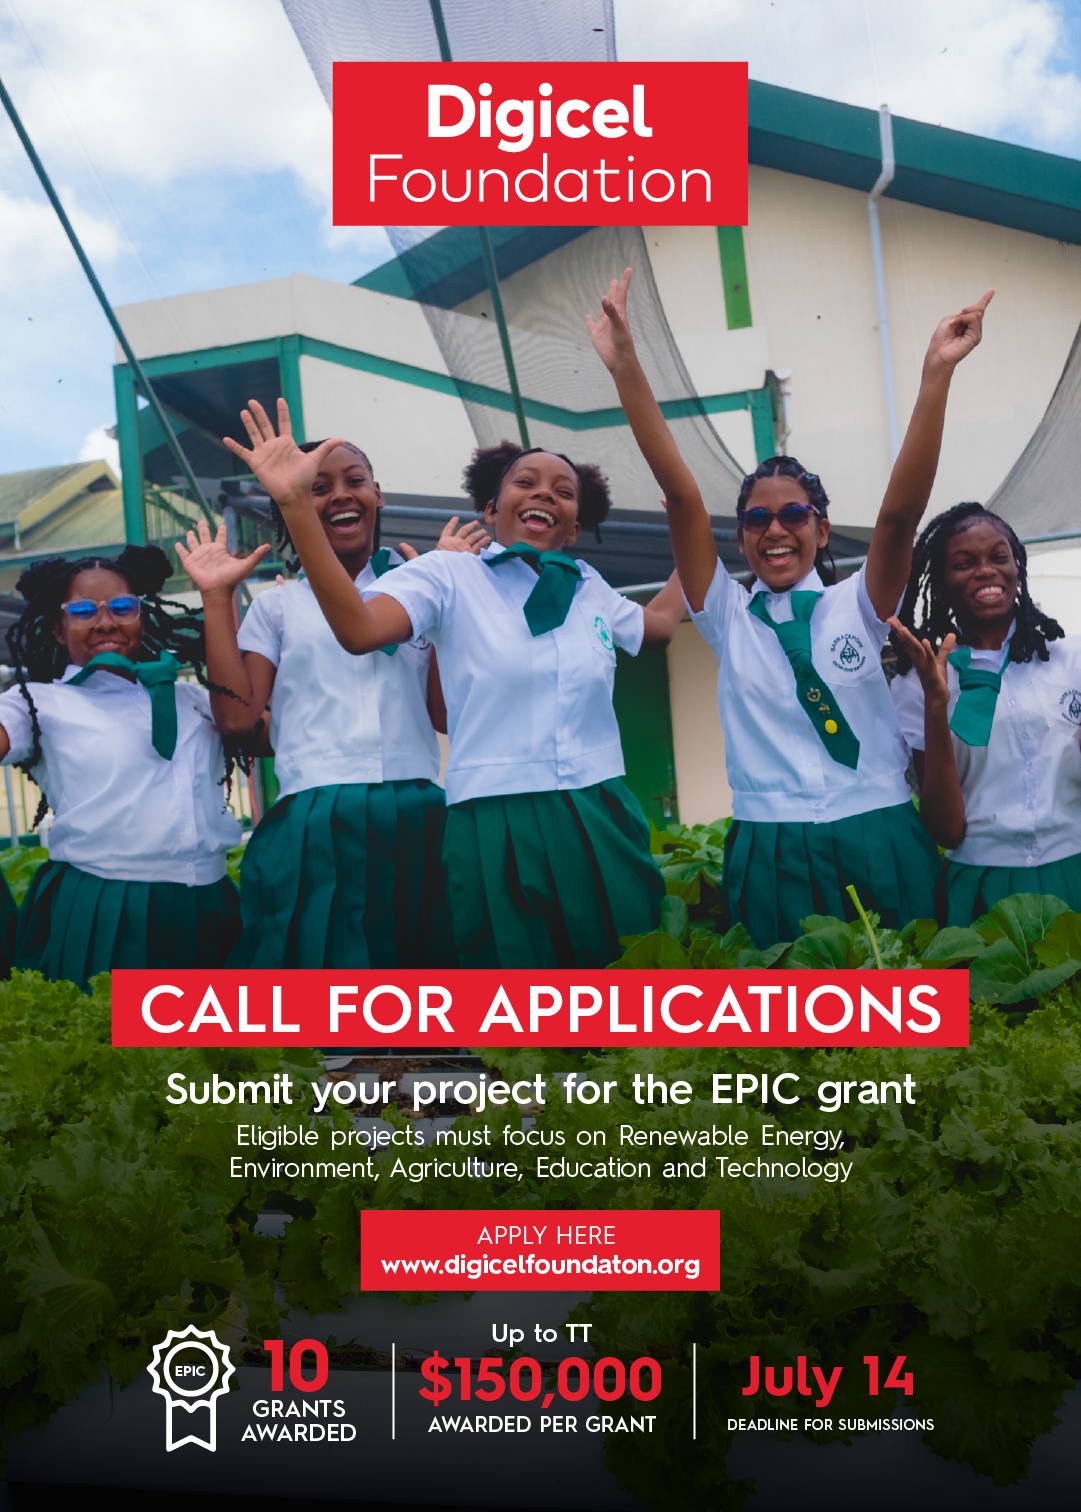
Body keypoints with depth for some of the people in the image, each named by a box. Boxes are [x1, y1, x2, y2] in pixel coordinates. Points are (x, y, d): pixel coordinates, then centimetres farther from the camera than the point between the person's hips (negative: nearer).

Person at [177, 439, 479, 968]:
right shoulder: (278, 605, 14)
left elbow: (450, 712, 1)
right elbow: (237, 714, 2)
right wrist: (217, 597, 5)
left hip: (417, 820, 1)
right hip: (313, 825, 0)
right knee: (325, 954, 1)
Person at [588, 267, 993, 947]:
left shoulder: (858, 605, 5)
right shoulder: (729, 617, 6)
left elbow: (901, 510, -10)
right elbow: (681, 493, -2)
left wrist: (937, 374, -18)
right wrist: (626, 368, -8)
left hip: (881, 848, 0)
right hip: (770, 858, 0)